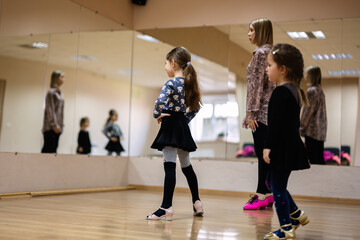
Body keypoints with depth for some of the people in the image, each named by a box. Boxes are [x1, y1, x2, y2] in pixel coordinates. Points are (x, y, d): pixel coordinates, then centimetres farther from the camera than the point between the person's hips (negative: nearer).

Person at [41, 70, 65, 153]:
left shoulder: (59, 93, 17)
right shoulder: (51, 92, -7)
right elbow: (50, 110, -13)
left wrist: (61, 125, 11)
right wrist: (54, 125, -17)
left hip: (57, 127, 8)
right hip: (50, 127, -8)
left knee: (54, 147, 5)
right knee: (48, 148, -9)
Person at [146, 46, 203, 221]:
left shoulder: (171, 84, -13)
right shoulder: (189, 84, 11)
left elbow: (160, 101, -29)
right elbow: (196, 107, 18)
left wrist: (157, 115, -12)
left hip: (171, 126, -8)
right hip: (183, 126, 8)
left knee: (169, 166, -11)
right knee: (186, 165, 19)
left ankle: (166, 208, -12)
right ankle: (196, 202, 28)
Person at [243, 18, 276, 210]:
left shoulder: (260, 53, -11)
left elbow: (257, 84, -16)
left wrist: (251, 112, -17)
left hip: (262, 110, -10)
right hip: (270, 109, 10)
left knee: (262, 153, -7)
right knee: (264, 153, 11)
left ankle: (262, 196, -3)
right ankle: (268, 194, 16)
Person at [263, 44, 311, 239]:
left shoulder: (280, 92, -18)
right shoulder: (295, 90, 12)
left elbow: (275, 123, -22)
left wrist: (268, 147, -19)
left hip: (282, 148, -10)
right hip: (291, 146, 10)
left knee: (278, 188, 0)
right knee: (276, 184, 21)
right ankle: (297, 215, 28)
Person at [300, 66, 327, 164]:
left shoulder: (311, 91, -12)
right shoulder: (320, 90, 16)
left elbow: (309, 111, -14)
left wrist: (301, 127, -9)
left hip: (312, 130, -9)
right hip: (321, 131, 9)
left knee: (313, 159, -7)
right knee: (320, 158, 11)